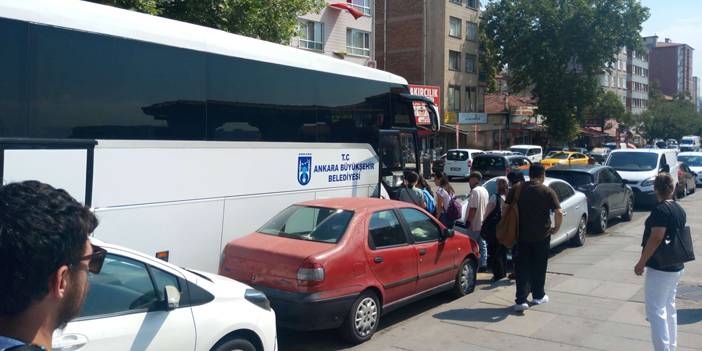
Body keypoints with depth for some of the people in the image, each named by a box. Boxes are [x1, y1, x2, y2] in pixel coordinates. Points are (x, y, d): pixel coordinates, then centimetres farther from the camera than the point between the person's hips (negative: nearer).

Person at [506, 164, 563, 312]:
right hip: (541, 235, -1)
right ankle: (538, 296, 28)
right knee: (539, 266, 15)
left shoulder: (517, 189, -1)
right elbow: (559, 212, -16)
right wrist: (556, 227, -1)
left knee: (522, 267, 4)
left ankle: (521, 300, -4)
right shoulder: (548, 192, -8)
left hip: (522, 235, 1)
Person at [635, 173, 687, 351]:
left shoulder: (660, 210, -18)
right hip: (676, 267, 9)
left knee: (656, 311, -4)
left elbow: (656, 238, -23)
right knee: (669, 309, 18)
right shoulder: (680, 210, 8)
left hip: (660, 269, -9)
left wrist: (641, 263, -17)